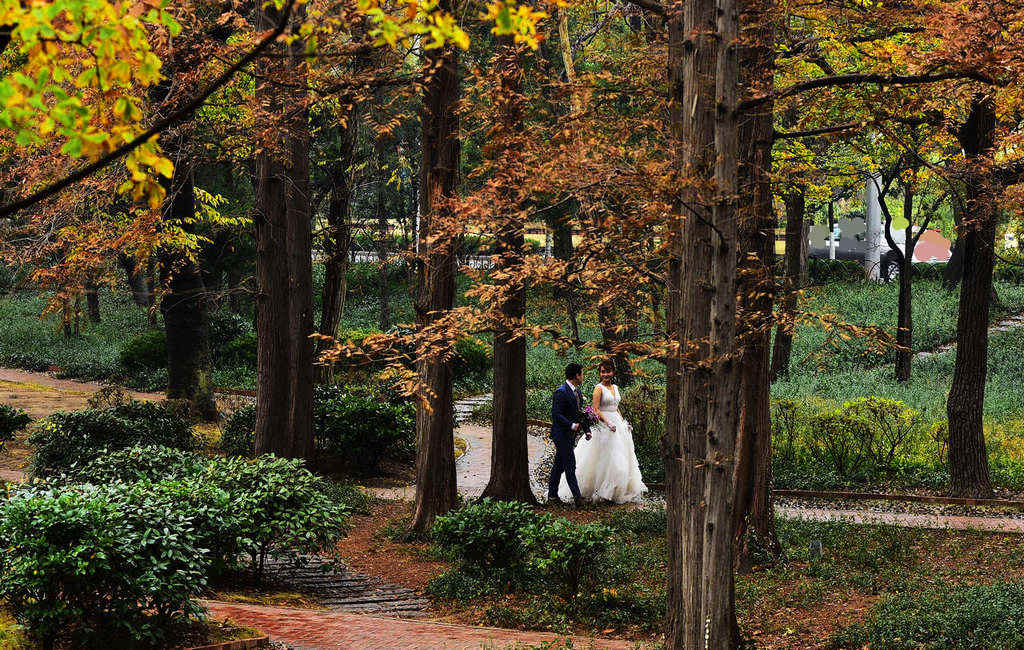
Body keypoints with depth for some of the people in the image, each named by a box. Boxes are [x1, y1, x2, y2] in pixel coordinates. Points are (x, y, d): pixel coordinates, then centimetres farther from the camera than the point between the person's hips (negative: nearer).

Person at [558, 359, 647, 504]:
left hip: (617, 423, 8)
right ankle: (602, 492, -1)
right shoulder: (599, 388, -9)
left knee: (621, 460, 9)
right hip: (603, 425, -8)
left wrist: (624, 423, 14)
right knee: (605, 459, -8)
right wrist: (608, 423, -23)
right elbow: (596, 410, -14)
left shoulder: (615, 387, 14)